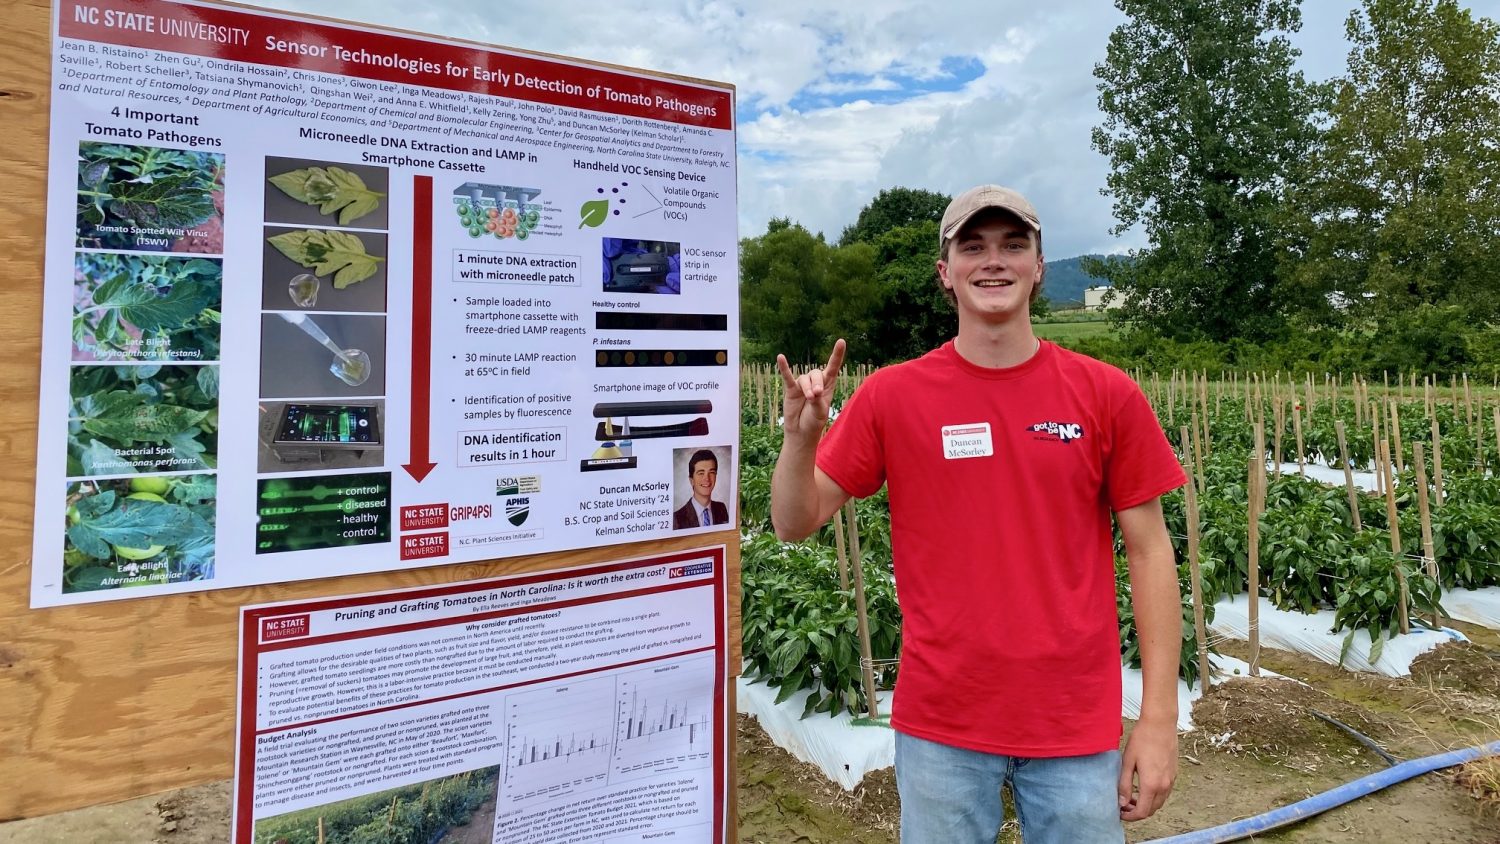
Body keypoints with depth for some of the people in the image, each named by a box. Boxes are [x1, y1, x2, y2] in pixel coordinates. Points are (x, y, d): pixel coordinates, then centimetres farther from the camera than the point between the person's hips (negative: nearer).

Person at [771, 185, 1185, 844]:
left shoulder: (1108, 395, -3)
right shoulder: (890, 395, -4)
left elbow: (1149, 551, 0)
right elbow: (796, 523, -2)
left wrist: (1159, 717, -3)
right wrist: (801, 435, -21)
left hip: (1079, 726, 1)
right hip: (939, 724, 0)